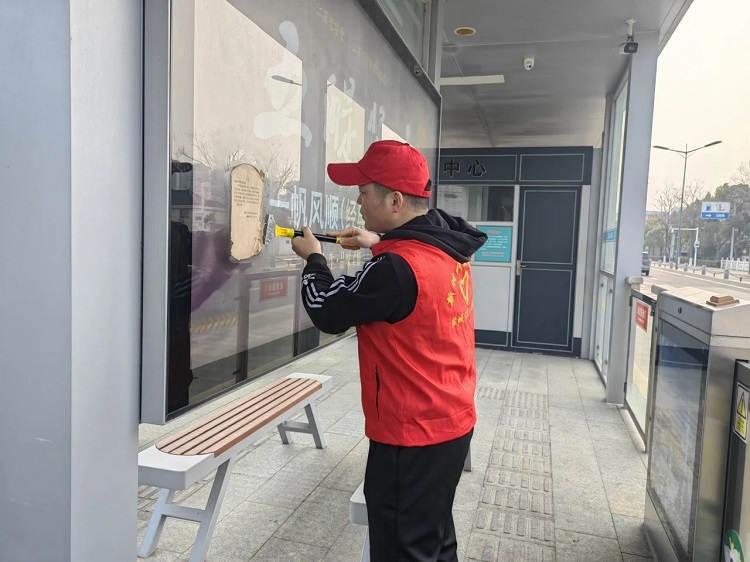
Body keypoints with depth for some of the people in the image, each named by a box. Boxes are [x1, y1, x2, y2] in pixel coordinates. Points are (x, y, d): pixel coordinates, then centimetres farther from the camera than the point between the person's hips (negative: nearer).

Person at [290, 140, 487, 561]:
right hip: (452, 420, 9)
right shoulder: (448, 245, -1)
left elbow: (329, 312, -14)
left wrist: (313, 259, 2)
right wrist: (380, 244, 14)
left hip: (412, 434, -9)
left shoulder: (395, 268, -27)